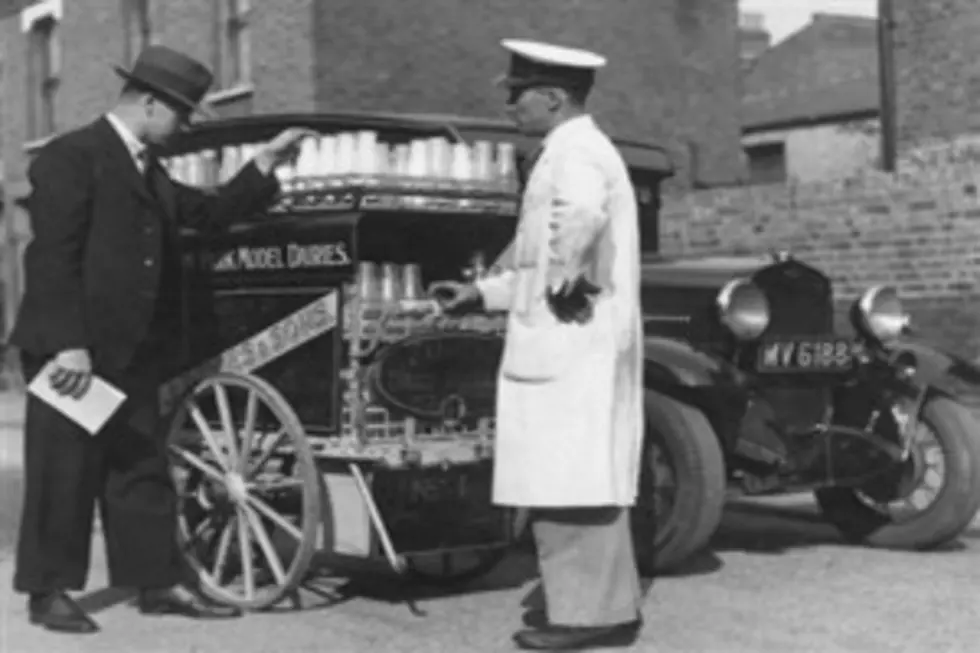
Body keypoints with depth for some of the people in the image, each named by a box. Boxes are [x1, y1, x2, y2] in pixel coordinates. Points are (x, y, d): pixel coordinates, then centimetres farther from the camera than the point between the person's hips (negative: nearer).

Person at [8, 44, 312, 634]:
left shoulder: (150, 171, 16)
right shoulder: (72, 156, -10)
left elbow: (208, 213, 16)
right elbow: (52, 258, -16)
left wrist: (265, 164, 10)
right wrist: (68, 343, -22)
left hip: (132, 351, 8)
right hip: (73, 350, -8)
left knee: (142, 468, 12)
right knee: (64, 473, 1)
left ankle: (159, 583, 19)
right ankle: (48, 592, 12)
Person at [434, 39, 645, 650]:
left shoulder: (576, 151, -11)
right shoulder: (568, 151, 22)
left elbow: (580, 215, -36)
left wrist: (564, 279, -24)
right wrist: (484, 290, 21)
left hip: (572, 347, -11)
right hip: (561, 347, 11)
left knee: (571, 485, -7)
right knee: (585, 484, 14)